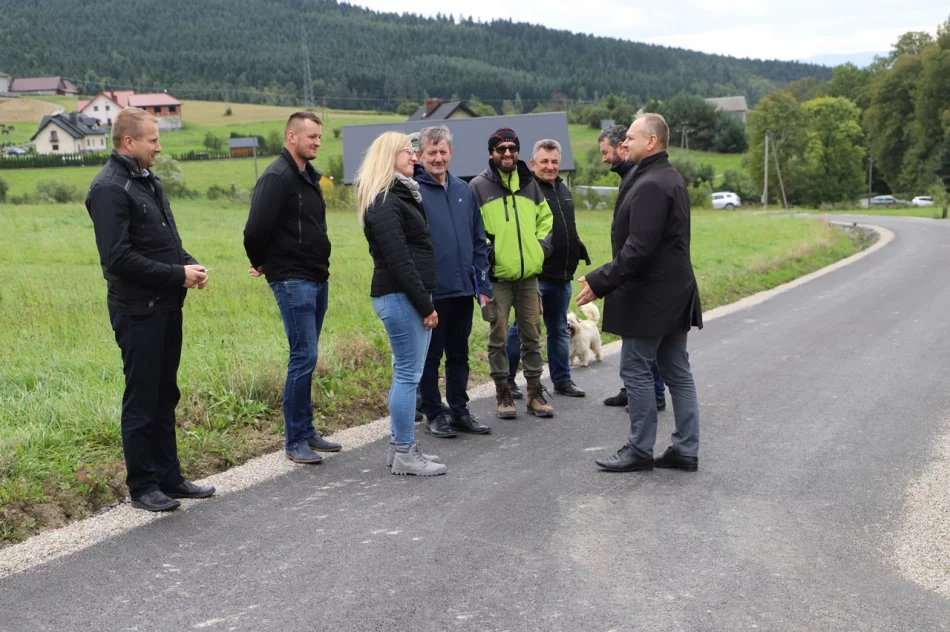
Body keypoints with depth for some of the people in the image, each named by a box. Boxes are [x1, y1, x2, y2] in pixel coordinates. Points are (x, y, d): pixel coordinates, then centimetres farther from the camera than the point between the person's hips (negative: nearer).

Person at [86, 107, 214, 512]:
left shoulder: (148, 182, 16)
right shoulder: (110, 189, -13)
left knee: (165, 397, 15)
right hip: (137, 311, -9)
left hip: (166, 307, 9)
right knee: (141, 401, 0)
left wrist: (190, 264, 2)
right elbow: (118, 258, -20)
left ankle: (168, 478, 25)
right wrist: (177, 275, -17)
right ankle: (142, 487, 11)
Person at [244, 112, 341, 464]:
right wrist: (261, 263, -7)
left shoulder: (309, 176, 16)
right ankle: (294, 441, 0)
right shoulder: (277, 178, -14)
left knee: (307, 357, 13)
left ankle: (306, 432, 21)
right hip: (292, 281, -9)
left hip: (317, 280, 9)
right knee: (304, 357, -8)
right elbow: (256, 228, -22)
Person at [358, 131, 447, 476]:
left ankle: (401, 445, 21)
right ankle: (404, 454, 1)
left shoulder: (402, 195, 19)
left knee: (407, 373, 13)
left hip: (412, 296, 10)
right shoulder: (383, 203, -13)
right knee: (408, 374, -6)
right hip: (400, 296, -10)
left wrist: (425, 300, 15)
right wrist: (425, 304, -18)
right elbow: (397, 259, -19)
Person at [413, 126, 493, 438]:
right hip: (431, 292, -5)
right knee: (431, 356, 6)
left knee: (459, 354, 14)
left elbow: (479, 241, 14)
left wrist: (483, 285, 9)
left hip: (463, 289, 5)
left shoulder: (464, 191, 10)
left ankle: (460, 411, 24)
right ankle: (434, 414, 17)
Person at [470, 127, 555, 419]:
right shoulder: (479, 186, -3)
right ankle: (503, 393, 14)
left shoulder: (529, 183, 11)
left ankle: (535, 392, 18)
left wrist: (542, 244, 6)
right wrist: (483, 250, -14)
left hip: (528, 275, 4)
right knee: (499, 337, 3)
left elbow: (546, 218, 20)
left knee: (532, 335, 9)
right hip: (497, 277, -4)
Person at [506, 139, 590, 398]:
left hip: (562, 276, 8)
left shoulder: (563, 190, 16)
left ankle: (562, 380, 24)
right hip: (535, 276, -8)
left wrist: (581, 251, 19)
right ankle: (506, 380, 11)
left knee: (559, 329, 15)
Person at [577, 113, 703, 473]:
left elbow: (639, 248, -26)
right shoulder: (671, 179, 15)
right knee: (676, 371, 11)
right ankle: (686, 450, 17)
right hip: (674, 293, 10)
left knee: (636, 370, -1)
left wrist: (601, 282, -21)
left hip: (649, 296, -10)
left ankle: (640, 450, 7)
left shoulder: (650, 186, -19)